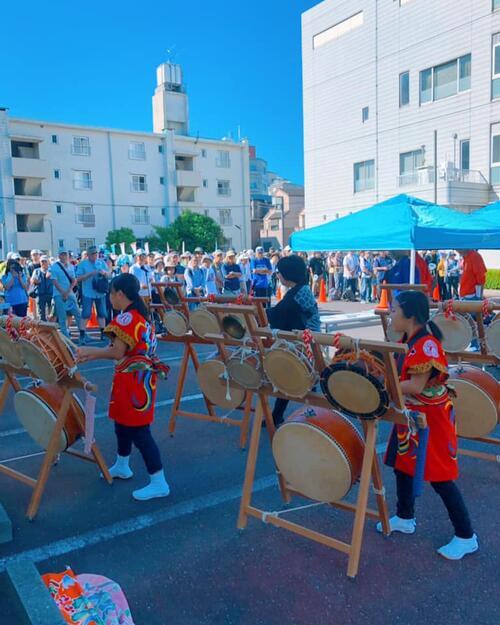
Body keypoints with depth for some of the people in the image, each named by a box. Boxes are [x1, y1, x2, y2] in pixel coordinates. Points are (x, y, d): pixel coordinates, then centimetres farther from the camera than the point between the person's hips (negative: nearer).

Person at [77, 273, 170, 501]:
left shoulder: (126, 317, -19)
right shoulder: (139, 315, 11)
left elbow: (118, 352, -20)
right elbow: (126, 350, 11)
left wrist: (89, 351, -6)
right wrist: (92, 355, 10)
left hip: (134, 380, -10)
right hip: (136, 378, 10)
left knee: (138, 430, -4)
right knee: (123, 423, 24)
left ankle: (159, 483, 4)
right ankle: (121, 467, 43)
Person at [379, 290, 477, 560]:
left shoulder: (425, 344, -25)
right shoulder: (409, 340, 5)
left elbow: (416, 387, -27)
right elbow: (401, 375, 11)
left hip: (430, 419, -10)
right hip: (411, 415, 10)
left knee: (439, 477, 0)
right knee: (402, 464, 18)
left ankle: (466, 537, 15)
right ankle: (405, 518, 37)